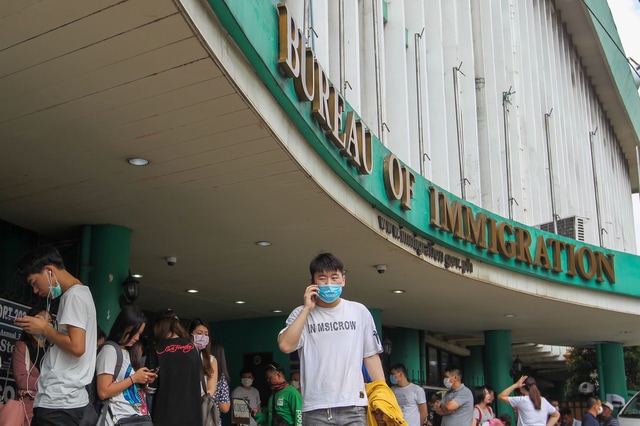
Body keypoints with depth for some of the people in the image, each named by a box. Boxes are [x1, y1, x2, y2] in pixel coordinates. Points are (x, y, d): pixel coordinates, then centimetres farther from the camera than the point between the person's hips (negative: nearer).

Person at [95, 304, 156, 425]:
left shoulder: (129, 353, 18)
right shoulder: (109, 350, -7)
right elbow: (103, 392, -14)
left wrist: (143, 380, 8)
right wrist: (134, 378, -11)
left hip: (137, 414, 8)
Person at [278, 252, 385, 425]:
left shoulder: (360, 312, 9)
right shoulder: (301, 314, 6)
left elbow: (371, 355, 10)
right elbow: (285, 345, -11)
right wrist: (307, 309, -7)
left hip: (354, 406, 1)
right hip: (315, 410, -1)